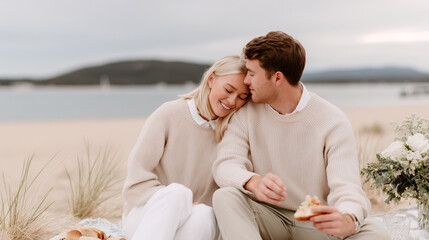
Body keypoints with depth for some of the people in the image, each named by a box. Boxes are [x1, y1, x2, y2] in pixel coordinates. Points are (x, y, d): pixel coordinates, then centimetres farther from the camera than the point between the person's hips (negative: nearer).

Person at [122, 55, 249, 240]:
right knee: (177, 192, -37)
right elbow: (137, 180, -8)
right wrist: (178, 203, -19)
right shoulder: (169, 114, -5)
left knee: (204, 215, -35)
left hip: (195, 225, 3)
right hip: (145, 214, -2)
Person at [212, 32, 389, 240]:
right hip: (267, 217, 1)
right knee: (224, 196, -29)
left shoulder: (333, 122, -11)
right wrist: (254, 182, -39)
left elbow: (346, 186, -20)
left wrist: (347, 220, -45)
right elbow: (225, 164, -14)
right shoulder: (247, 112, -1)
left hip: (316, 223, -1)